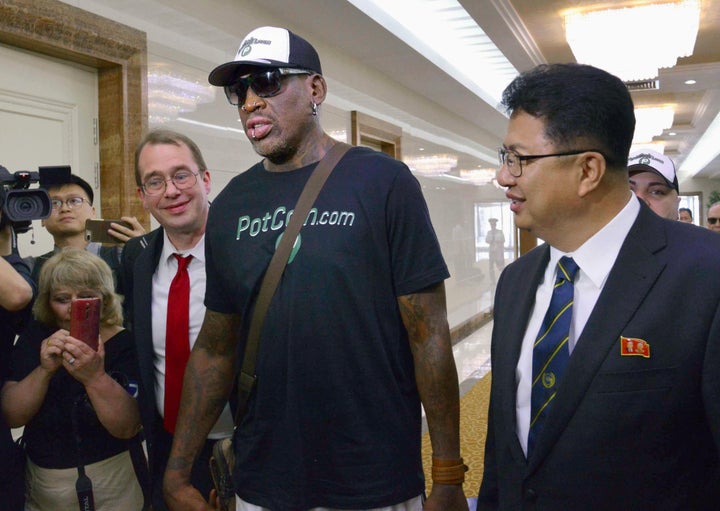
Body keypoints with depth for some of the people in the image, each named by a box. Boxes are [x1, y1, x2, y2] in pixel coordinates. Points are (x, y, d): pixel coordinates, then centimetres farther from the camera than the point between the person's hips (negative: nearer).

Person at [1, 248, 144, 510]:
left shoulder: (125, 343, -14)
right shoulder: (35, 337, -4)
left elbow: (127, 428, -22)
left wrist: (95, 377, -38)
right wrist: (44, 371, -27)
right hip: (40, 483, 3)